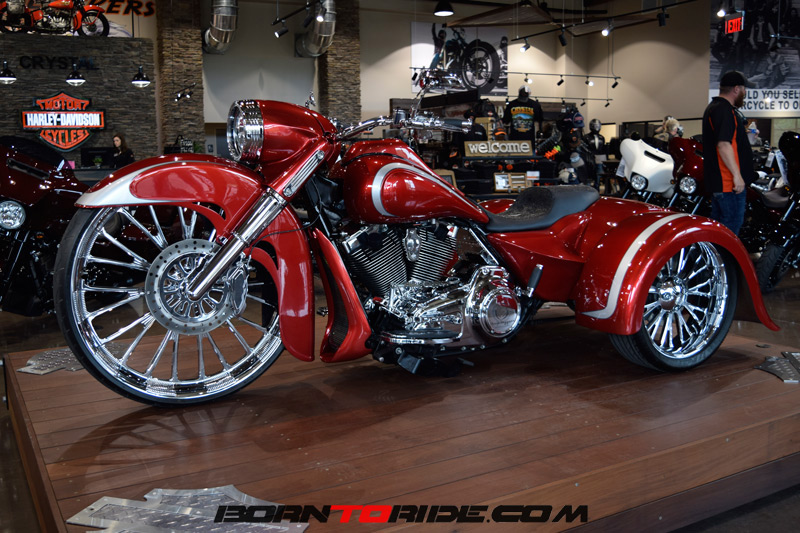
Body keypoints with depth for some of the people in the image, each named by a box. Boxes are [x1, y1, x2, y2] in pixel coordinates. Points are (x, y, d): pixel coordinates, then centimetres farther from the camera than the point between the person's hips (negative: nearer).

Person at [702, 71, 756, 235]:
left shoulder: (715, 107, 18)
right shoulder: (723, 111, -17)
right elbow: (724, 145, -27)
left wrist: (746, 133, 28)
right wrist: (737, 175, -28)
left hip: (717, 180, 11)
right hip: (729, 184, -11)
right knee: (732, 224, -6)